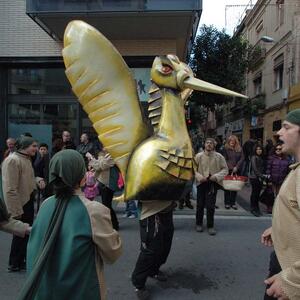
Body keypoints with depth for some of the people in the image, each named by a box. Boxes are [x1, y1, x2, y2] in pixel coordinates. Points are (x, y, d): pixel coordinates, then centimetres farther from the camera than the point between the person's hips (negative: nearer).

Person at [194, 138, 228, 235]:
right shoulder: (198, 156, -5)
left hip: (213, 183, 0)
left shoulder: (219, 156, -5)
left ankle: (210, 226, 19)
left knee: (211, 206, 1)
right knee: (200, 205, 10)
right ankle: (199, 224, 29)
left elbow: (225, 169, 0)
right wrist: (199, 176, -15)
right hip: (201, 183, 1)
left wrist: (217, 176, -14)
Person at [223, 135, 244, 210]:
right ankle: (227, 203, 10)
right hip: (228, 170, -2)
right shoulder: (226, 149, 0)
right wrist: (230, 168, -11)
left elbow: (242, 159, 3)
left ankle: (233, 203, 14)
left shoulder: (239, 149, 8)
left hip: (237, 170, 2)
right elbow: (225, 160, -3)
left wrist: (236, 167, -8)